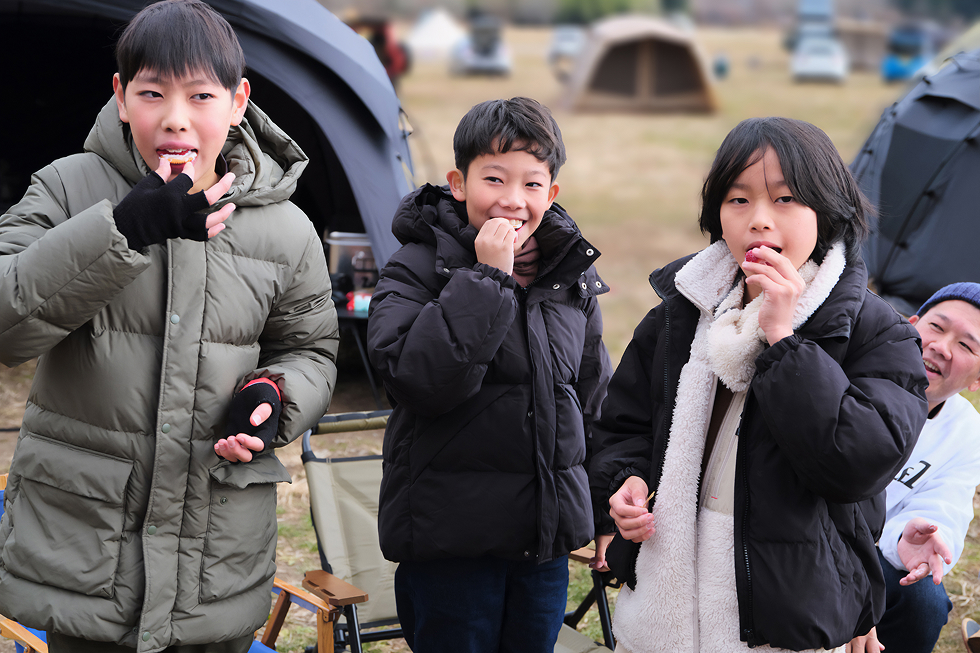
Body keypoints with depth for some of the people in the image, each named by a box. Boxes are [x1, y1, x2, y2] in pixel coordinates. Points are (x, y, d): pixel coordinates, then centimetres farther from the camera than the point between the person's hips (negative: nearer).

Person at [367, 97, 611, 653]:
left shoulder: (572, 277, 7)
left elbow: (592, 397, 17)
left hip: (545, 538, 5)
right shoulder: (419, 269, -8)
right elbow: (418, 379, -24)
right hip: (450, 536, -4)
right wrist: (487, 278, -23)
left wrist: (596, 513, 19)